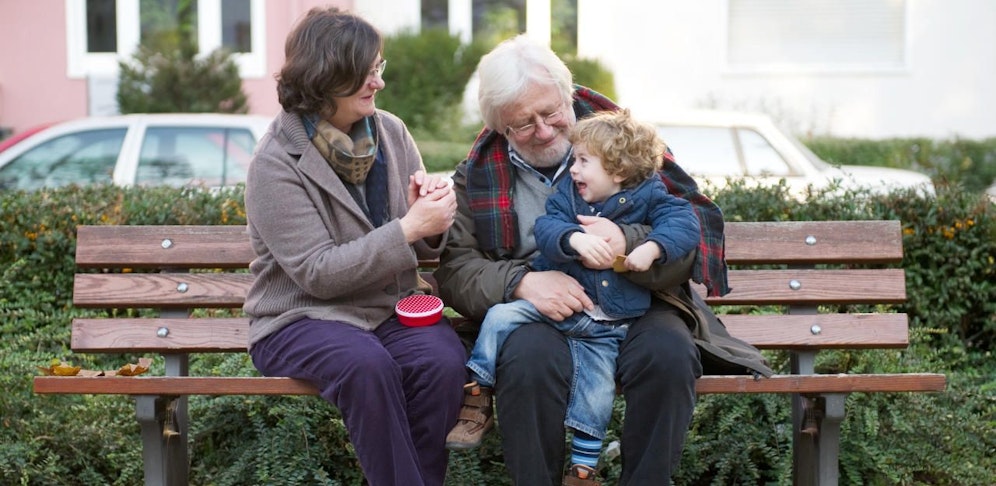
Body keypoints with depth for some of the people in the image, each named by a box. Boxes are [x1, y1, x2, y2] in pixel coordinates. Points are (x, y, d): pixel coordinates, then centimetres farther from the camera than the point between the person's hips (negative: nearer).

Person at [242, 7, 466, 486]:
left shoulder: (390, 132, 4)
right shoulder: (276, 164, -11)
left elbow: (424, 247, 12)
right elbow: (317, 274, -18)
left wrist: (429, 219, -12)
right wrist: (408, 229, -22)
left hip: (389, 308, 4)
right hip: (302, 318, -4)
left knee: (444, 359, -27)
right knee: (366, 365, -34)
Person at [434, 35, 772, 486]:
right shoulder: (479, 174, 8)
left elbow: (702, 224, -3)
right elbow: (454, 270, 3)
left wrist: (628, 243, -24)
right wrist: (521, 282, -19)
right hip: (537, 312, 0)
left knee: (669, 354, -31)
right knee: (528, 361, -33)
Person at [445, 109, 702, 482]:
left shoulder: (647, 197, -2)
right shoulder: (567, 194, 2)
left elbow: (684, 221, -15)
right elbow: (546, 229, -14)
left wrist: (652, 248, -31)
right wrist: (576, 239, -35)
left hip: (606, 325, -2)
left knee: (596, 389, -6)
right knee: (500, 316, -15)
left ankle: (583, 464, 13)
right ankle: (475, 402, -3)